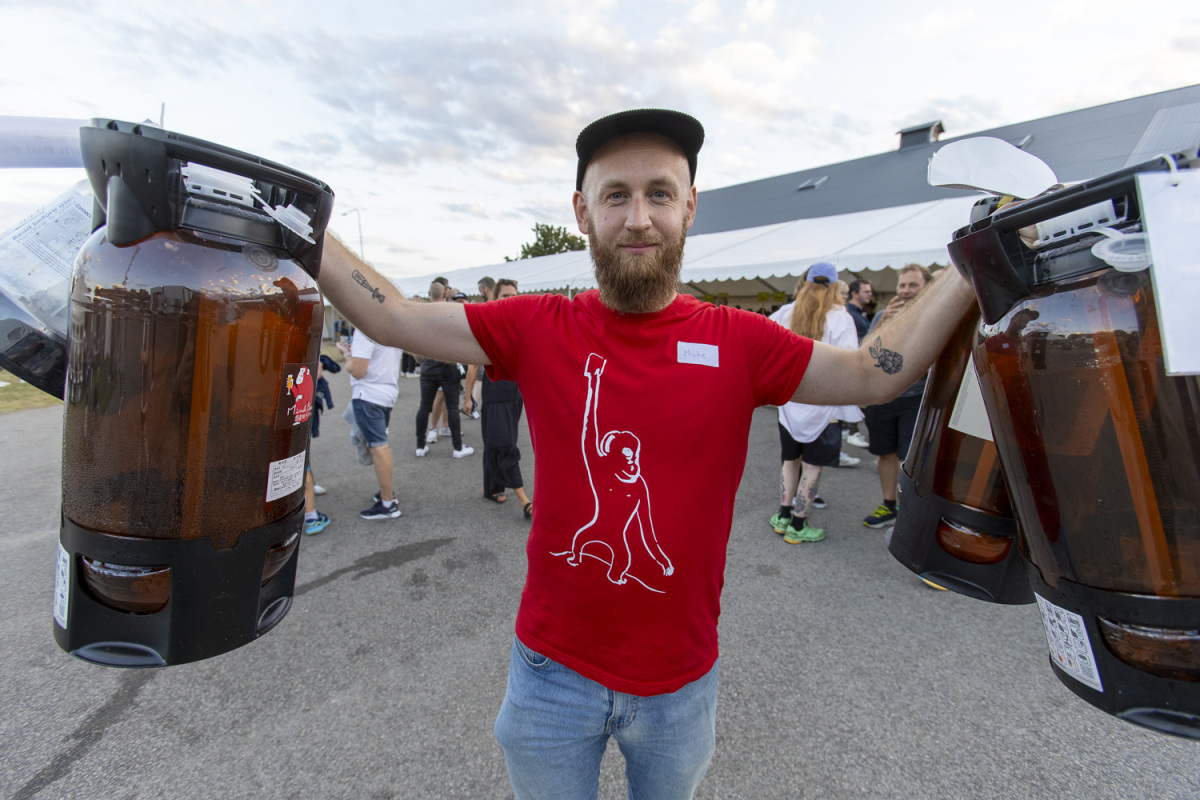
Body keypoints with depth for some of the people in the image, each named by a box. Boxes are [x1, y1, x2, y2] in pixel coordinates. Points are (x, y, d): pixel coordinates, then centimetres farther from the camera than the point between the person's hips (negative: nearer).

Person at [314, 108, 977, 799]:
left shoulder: (737, 342, -10)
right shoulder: (538, 328, -11)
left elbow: (876, 374, -10)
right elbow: (391, 315, -7)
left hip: (681, 678, 1)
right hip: (552, 668, 0)